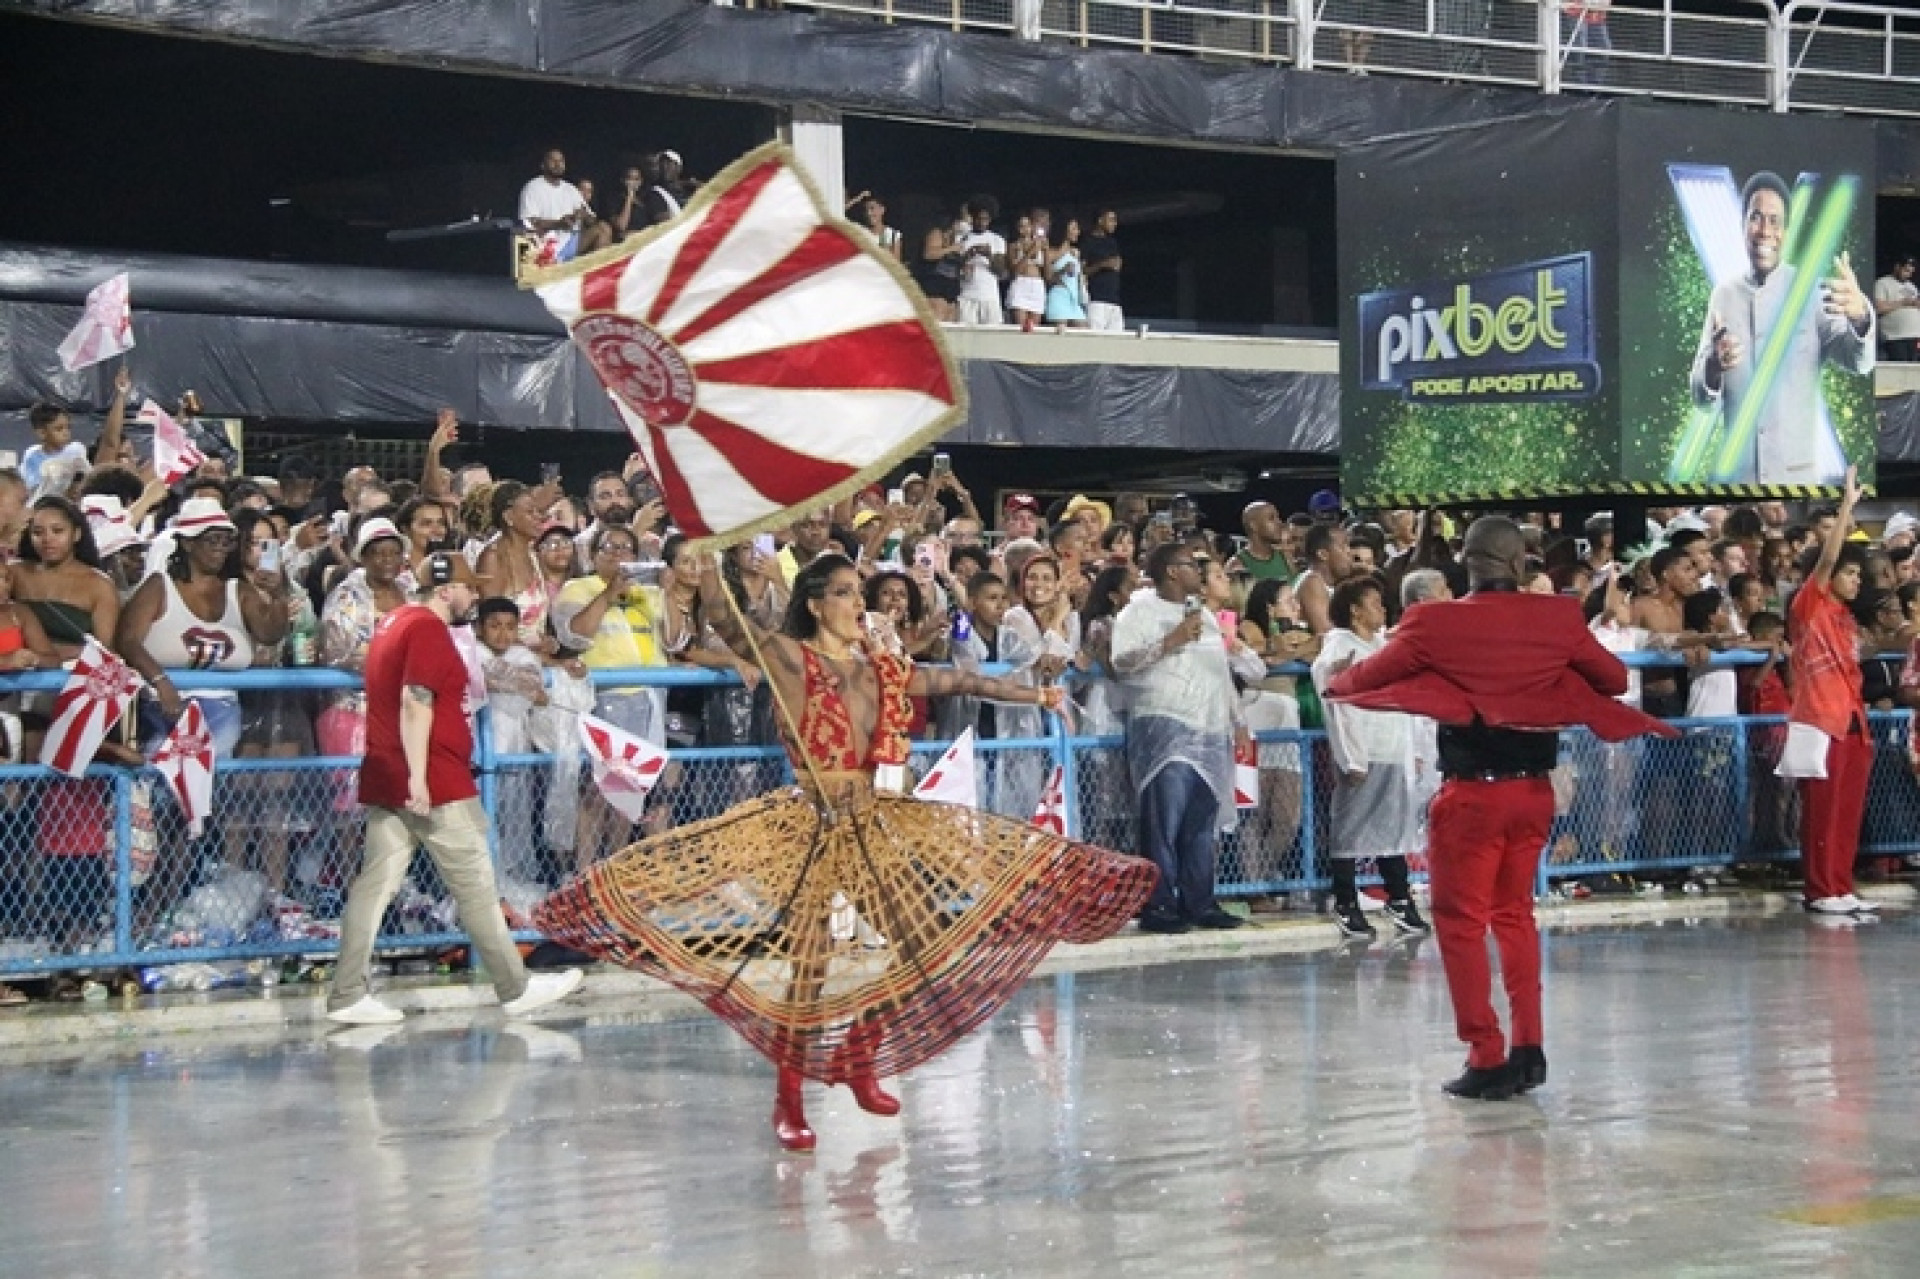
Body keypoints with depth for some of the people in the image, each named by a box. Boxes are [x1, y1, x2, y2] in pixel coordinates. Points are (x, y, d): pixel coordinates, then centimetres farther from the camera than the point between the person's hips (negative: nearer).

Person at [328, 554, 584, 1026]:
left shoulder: (396, 621, 17)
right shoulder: (429, 629, -13)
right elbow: (415, 702, -23)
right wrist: (418, 776, -27)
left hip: (387, 782, 9)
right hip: (435, 785, -9)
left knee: (375, 884, 5)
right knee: (476, 885, 0)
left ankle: (347, 996, 2)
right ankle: (516, 988, 7)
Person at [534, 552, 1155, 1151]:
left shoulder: (881, 666, 9)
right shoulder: (791, 658, -7)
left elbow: (957, 682, 19)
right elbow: (723, 620, -21)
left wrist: (1033, 696, 24)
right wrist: (705, 554, -35)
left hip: (876, 823, 6)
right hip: (812, 825, -6)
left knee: (920, 947, 9)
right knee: (808, 961, -7)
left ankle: (860, 1066, 25)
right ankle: (788, 1097, 5)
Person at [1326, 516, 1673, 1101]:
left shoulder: (1436, 623, -10)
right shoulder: (1559, 618, -3)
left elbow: (1365, 678, 0)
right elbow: (1615, 679, 10)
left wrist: (1333, 683, 23)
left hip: (1471, 792, -4)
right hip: (1534, 790, 4)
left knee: (1461, 921, 5)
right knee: (1515, 915, 18)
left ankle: (1487, 1057, 2)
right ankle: (1528, 1048, 17)